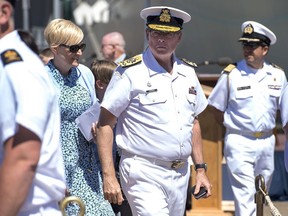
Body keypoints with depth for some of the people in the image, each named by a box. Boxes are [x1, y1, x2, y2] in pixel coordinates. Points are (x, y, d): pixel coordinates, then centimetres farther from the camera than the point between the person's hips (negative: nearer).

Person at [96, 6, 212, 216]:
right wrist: (109, 176, -15)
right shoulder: (129, 72, -7)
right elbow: (105, 124, -8)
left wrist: (201, 169, 16)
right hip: (144, 175, -6)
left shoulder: (188, 72, 12)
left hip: (180, 174, 7)